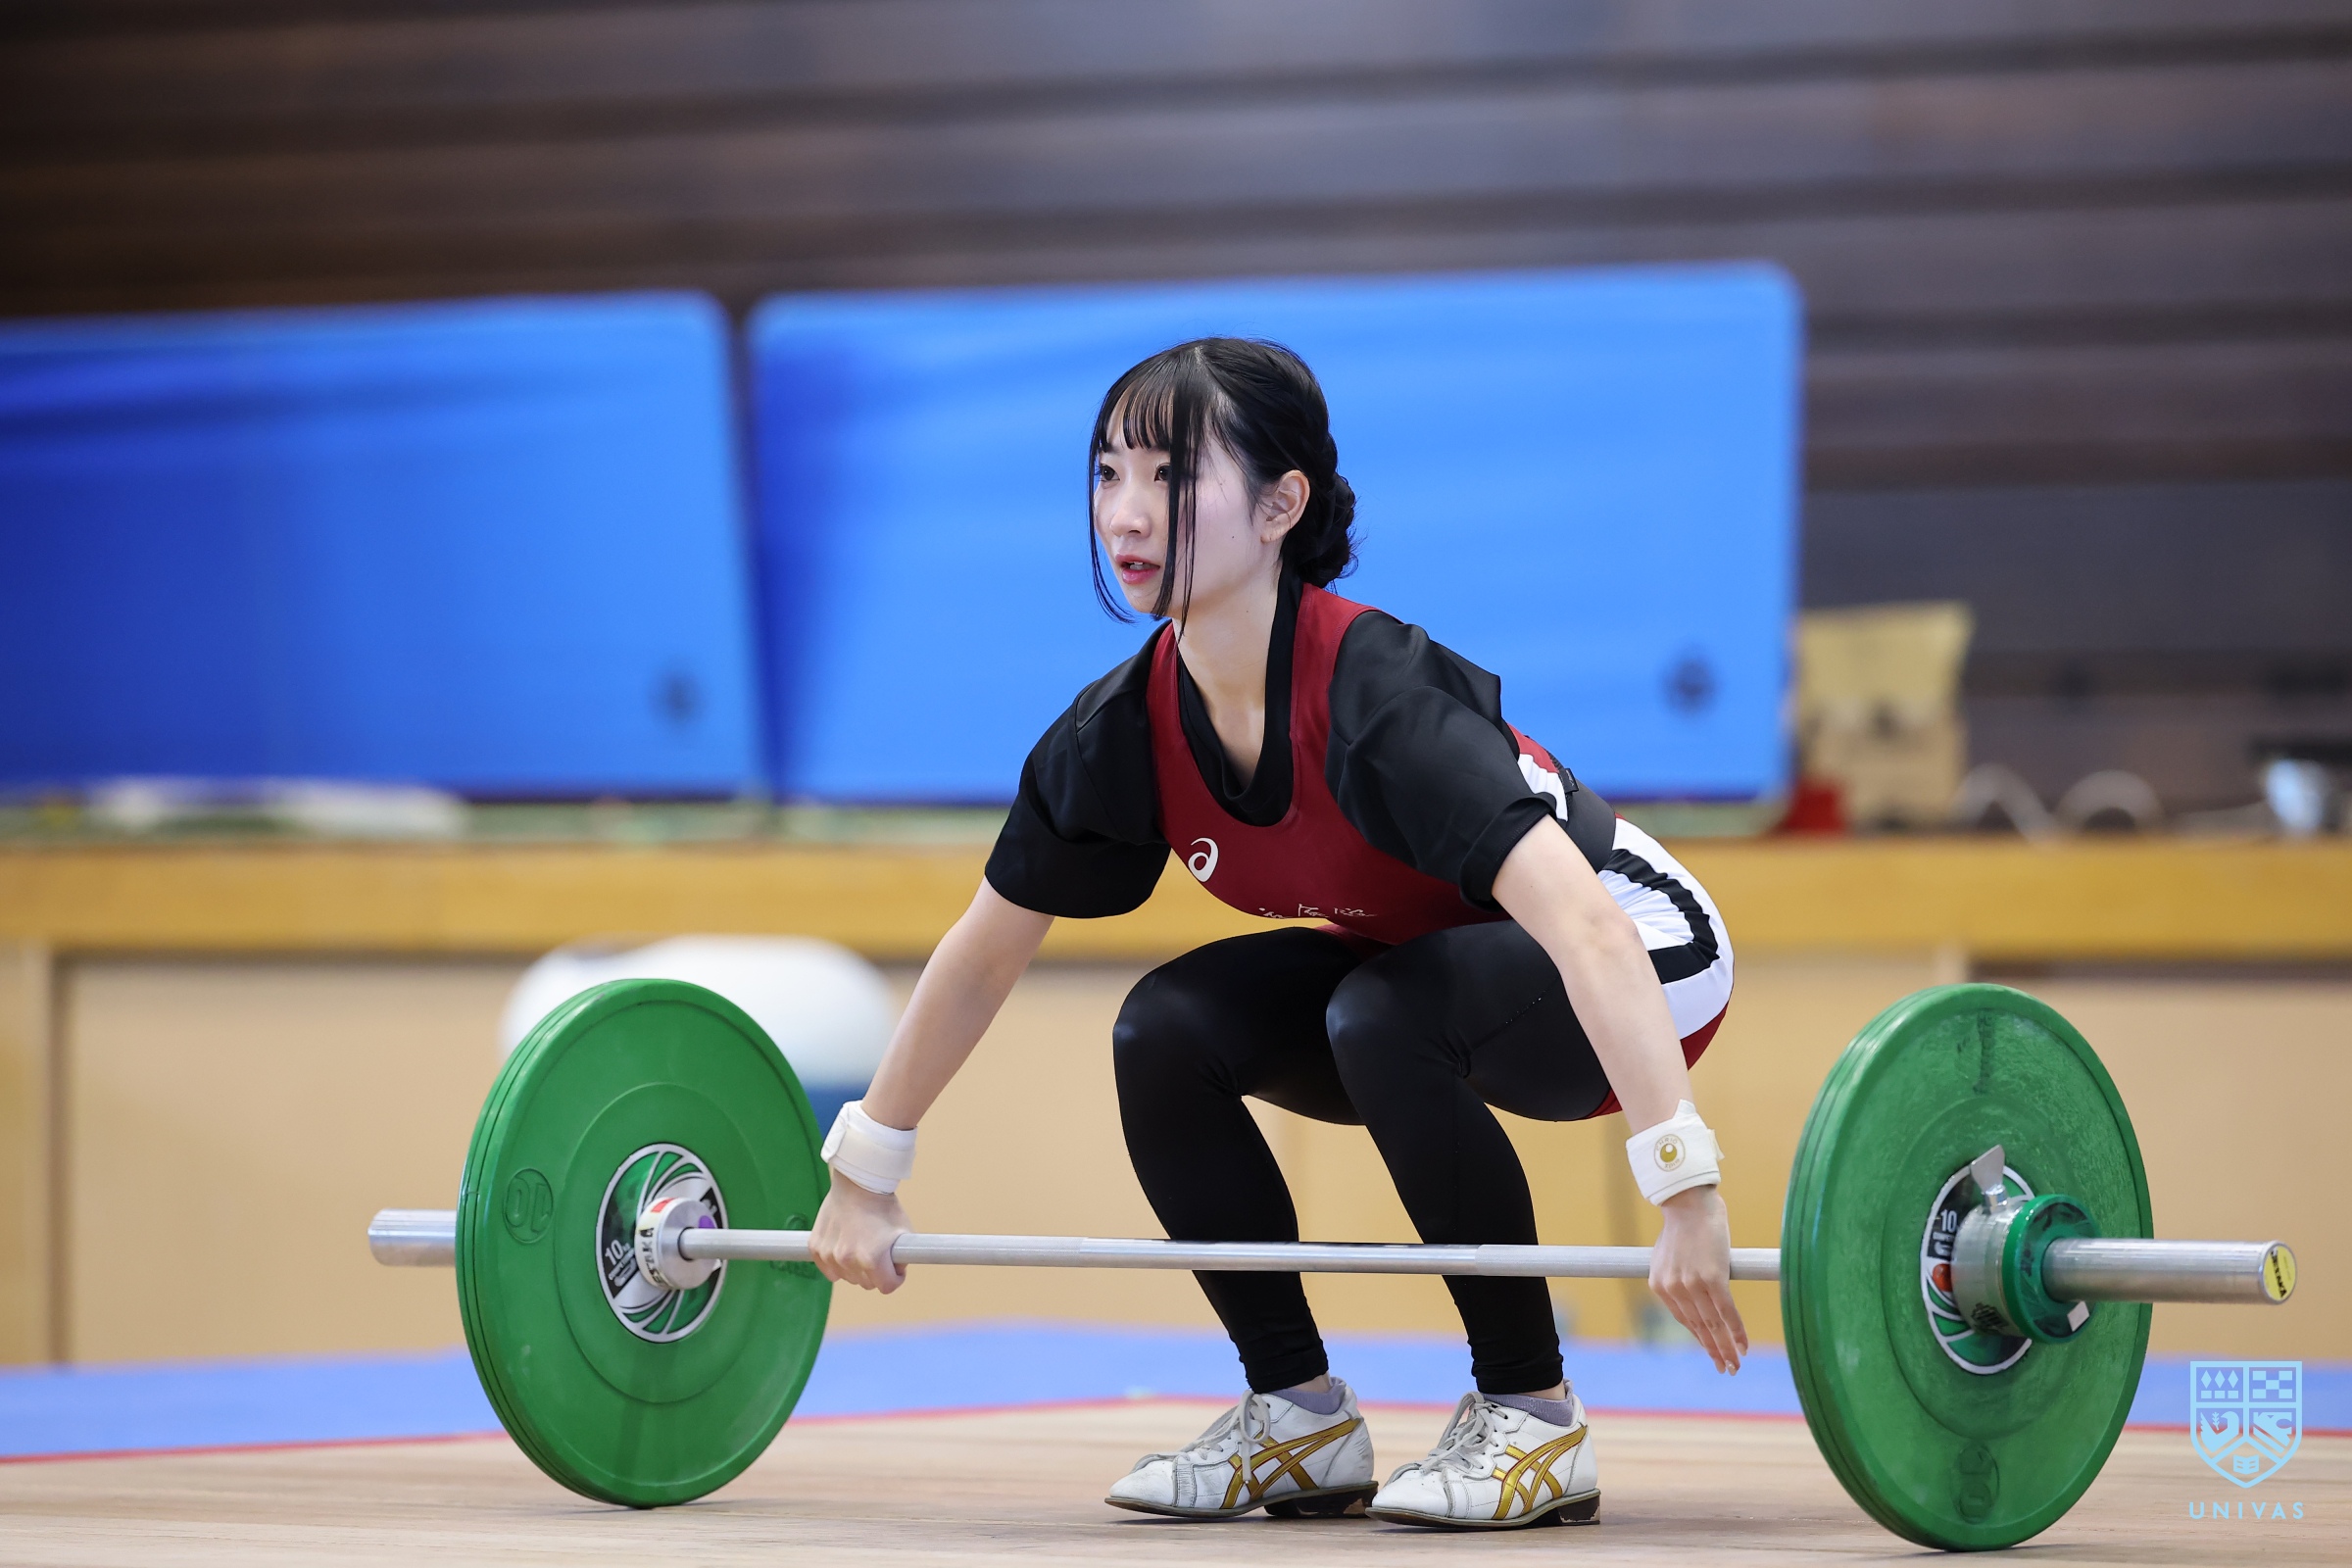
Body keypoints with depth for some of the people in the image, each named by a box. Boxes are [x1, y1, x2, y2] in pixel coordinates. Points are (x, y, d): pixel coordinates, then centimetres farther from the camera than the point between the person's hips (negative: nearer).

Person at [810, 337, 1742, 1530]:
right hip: (1418, 966, 7)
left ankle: (1532, 1416, -17)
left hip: (1638, 967, -7)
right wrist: (862, 1174, 5)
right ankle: (1302, 1421, -1)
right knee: (1167, 1029, -15)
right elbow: (984, 954, 1)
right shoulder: (1127, 729, -14)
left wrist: (1686, 1198, -53)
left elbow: (1581, 926, -45)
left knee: (1381, 1015, -33)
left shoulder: (1373, 696, -35)